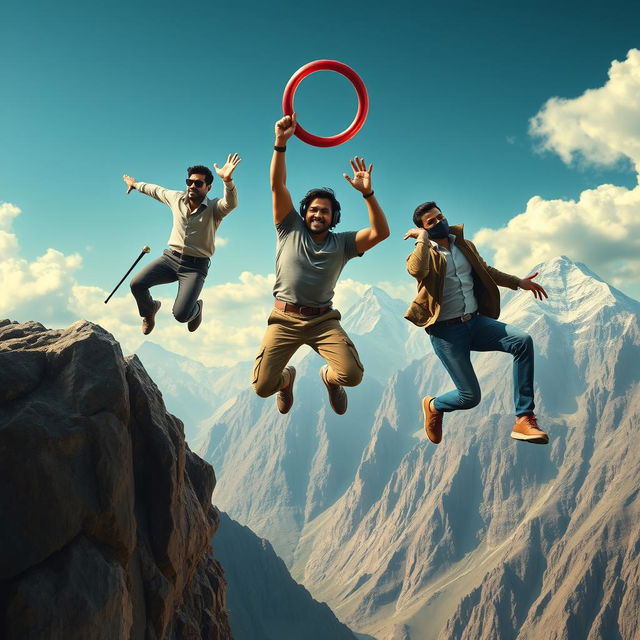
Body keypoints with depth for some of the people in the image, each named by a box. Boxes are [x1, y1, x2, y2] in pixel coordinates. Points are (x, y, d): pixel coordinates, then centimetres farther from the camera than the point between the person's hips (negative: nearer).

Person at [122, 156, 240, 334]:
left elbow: (231, 203, -31)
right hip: (170, 257, 4)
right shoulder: (177, 198, 7)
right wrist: (136, 184, 43)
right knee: (137, 284, -17)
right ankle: (149, 309, 20)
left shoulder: (214, 208, -8)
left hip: (196, 266, -4)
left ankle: (196, 308, 22)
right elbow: (155, 190, 27)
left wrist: (227, 180, -51)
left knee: (181, 315, -19)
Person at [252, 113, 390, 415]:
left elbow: (380, 232, -8)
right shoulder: (290, 229, 6)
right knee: (262, 387, -12)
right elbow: (277, 186, -5)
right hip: (285, 319, 0)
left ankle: (330, 377, 20)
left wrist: (367, 193, -20)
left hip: (323, 320, 0)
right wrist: (281, 143, -17)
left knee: (353, 374, -22)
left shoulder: (342, 243, 7)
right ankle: (286, 379, 30)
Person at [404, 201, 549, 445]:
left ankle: (524, 419, -15)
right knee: (470, 396, -8)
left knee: (523, 341, -20)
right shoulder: (422, 254, -5)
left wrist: (518, 282, 22)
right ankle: (434, 406, 30)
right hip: (446, 331, -5)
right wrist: (423, 237, -17)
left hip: (476, 321, 6)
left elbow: (487, 271, 29)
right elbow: (417, 271, -31)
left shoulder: (464, 246, 13)